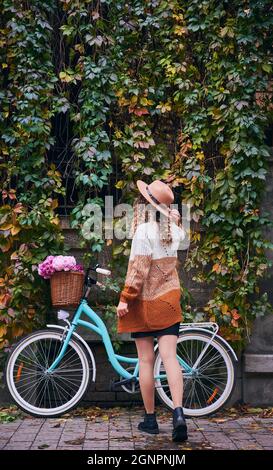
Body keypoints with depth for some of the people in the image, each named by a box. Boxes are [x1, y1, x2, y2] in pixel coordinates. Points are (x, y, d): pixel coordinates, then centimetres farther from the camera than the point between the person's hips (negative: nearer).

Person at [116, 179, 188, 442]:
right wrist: (175, 217, 19)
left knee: (146, 360, 5)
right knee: (169, 356, 0)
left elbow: (138, 269, -18)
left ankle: (150, 419, 13)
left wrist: (124, 299, -15)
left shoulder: (144, 231, -16)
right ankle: (178, 413, -15)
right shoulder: (174, 230, 3)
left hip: (144, 302, -4)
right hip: (169, 300, 4)